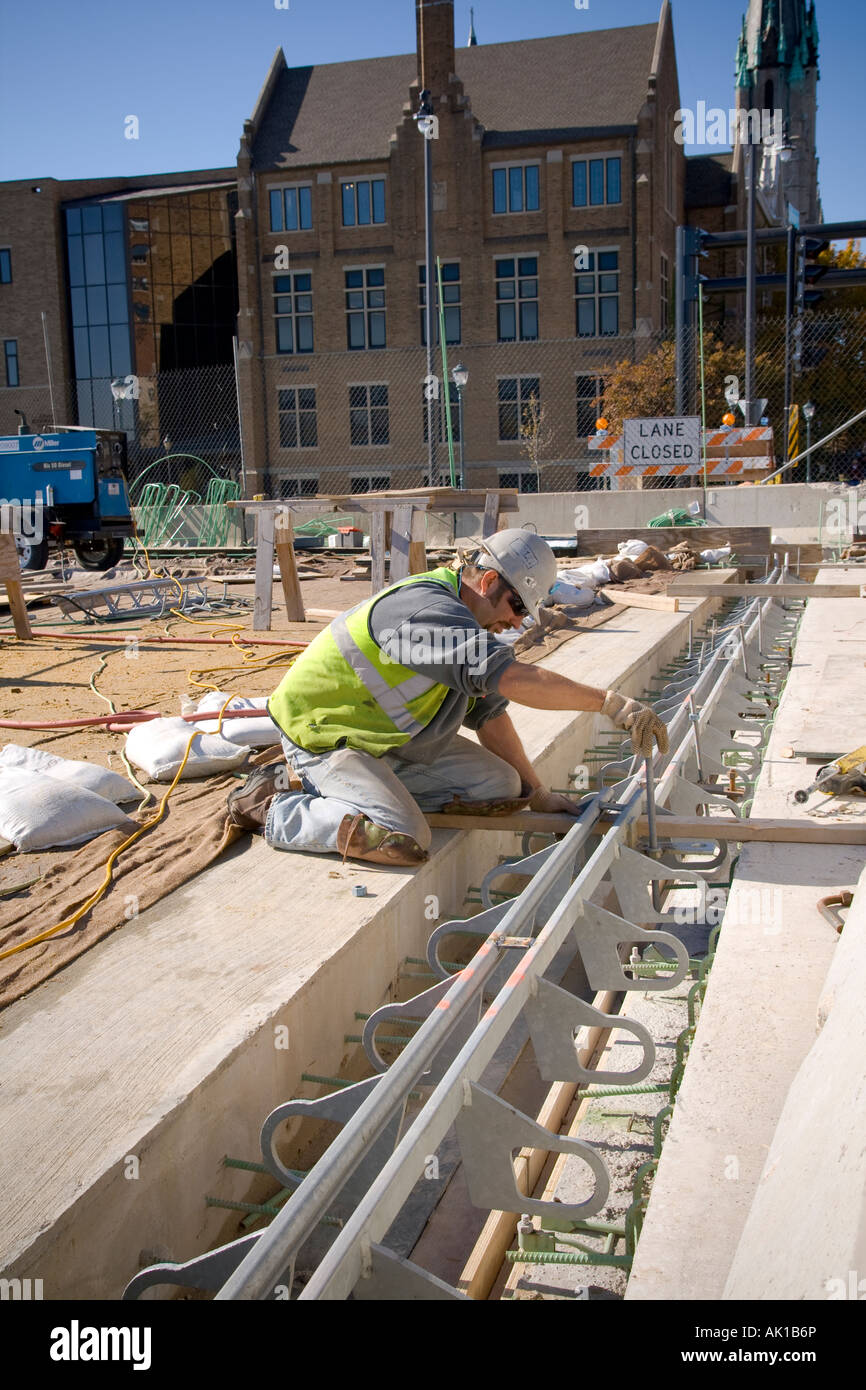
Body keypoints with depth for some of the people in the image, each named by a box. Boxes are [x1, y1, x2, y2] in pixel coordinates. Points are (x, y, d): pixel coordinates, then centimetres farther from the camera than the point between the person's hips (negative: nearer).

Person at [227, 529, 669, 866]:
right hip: (324, 732, -10)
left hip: (391, 738, 11)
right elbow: (513, 679, -36)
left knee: (499, 786, 5)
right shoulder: (426, 609, -26)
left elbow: (490, 714, 12)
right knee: (402, 841, -28)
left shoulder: (466, 620, 7)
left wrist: (535, 793, 12)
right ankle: (275, 809, -4)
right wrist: (611, 703, -35)